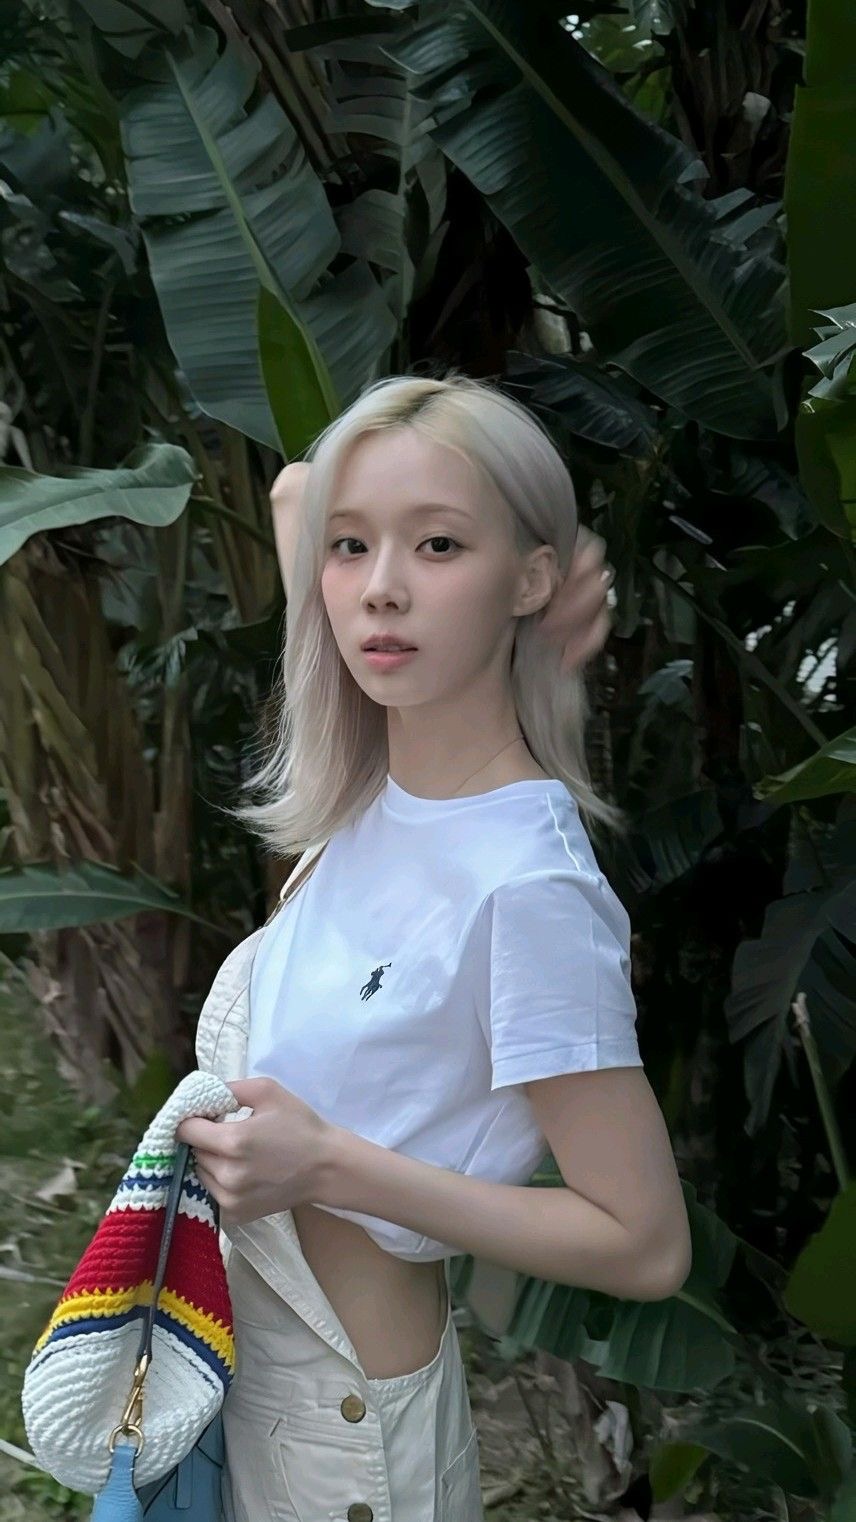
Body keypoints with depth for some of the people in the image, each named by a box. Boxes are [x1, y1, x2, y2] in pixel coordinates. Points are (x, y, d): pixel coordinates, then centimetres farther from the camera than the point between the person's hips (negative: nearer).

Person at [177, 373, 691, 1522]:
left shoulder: (526, 886, -27)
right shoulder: (371, 775, -8)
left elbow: (645, 1245, -21)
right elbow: (294, 488, 6)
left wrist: (331, 1165, -24)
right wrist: (504, 661, -9)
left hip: (345, 1408, -6)